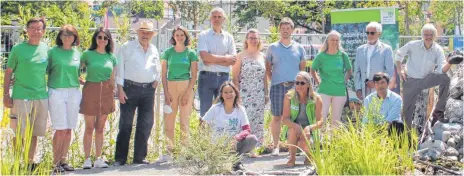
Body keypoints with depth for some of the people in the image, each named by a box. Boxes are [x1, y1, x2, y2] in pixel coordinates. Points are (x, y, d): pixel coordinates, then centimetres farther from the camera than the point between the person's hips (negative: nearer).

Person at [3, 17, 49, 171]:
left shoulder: (46, 49, 7)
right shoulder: (18, 49, -3)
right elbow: (8, 73, 0)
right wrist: (6, 95, -4)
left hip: (41, 97, 4)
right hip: (21, 96, -3)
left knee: (34, 134, 10)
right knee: (20, 133, 0)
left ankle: (30, 163, 20)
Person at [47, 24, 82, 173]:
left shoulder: (77, 53, 11)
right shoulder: (53, 52, 0)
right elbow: (47, 71, 4)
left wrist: (79, 81, 5)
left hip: (74, 93, 4)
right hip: (57, 92, -4)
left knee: (68, 129, 6)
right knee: (60, 129, -7)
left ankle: (63, 161, 16)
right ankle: (56, 163, 3)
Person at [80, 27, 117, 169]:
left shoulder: (111, 58, 7)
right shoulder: (87, 54, -2)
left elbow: (112, 80, 10)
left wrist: (113, 98, 7)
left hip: (106, 93, 3)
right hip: (91, 92, -3)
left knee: (100, 128, 9)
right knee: (89, 128, 1)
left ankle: (98, 159, 14)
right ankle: (87, 159, 7)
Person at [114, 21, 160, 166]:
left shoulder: (154, 50, 15)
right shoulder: (127, 47, 1)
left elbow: (157, 70, 23)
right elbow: (120, 68, -3)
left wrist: (155, 82, 6)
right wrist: (120, 89, -10)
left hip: (148, 90, 5)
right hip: (130, 88, -5)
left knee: (146, 124, 5)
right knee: (125, 124, -3)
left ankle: (139, 157, 14)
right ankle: (120, 158, 2)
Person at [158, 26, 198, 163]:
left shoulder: (191, 53, 3)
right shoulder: (168, 52, 6)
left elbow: (194, 75, 0)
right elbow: (163, 74, 5)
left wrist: (187, 93, -8)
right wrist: (166, 93, -4)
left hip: (186, 86, -1)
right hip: (170, 86, 1)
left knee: (185, 120, 0)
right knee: (168, 120, -1)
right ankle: (169, 151, 3)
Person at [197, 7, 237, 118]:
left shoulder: (228, 37, 9)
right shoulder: (203, 35, 1)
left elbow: (233, 61, -1)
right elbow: (205, 56, -14)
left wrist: (213, 60, -10)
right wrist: (225, 58, -8)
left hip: (224, 77, 3)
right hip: (207, 76, -3)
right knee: (205, 110, 1)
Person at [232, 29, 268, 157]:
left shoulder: (262, 56, 12)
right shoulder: (241, 56, 1)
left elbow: (265, 77, 15)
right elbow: (235, 77, -2)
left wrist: (266, 93, 11)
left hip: (259, 94, 4)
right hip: (245, 94, -4)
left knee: (258, 120, 3)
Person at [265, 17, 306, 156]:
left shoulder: (299, 48, 10)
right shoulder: (273, 48, 7)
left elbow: (302, 68, 15)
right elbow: (267, 67, 10)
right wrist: (273, 80, 1)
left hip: (295, 86, 1)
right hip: (277, 86, -1)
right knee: (277, 117, -1)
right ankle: (276, 146, 3)